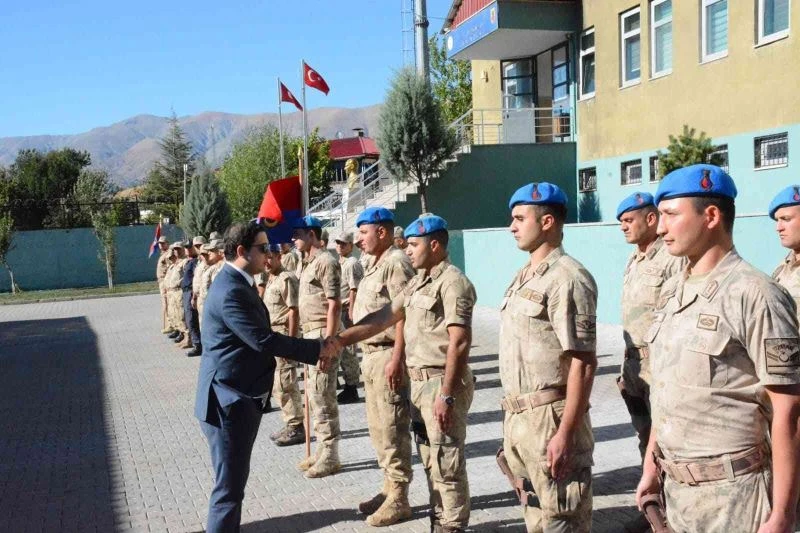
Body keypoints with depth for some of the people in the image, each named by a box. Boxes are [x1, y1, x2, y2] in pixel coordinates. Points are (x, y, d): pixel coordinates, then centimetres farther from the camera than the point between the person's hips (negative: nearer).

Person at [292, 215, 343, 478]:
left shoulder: (325, 261, -14)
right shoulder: (306, 262, 15)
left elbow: (334, 305, -18)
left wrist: (328, 343, -22)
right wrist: (307, 337, 16)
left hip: (322, 334, -10)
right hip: (309, 333, 10)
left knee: (322, 397, -4)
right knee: (314, 395, 15)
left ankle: (330, 458, 6)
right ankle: (322, 452, 25)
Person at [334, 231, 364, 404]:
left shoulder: (352, 264, -10)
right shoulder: (339, 264, 19)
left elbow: (354, 291, -17)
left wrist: (350, 313, -20)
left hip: (347, 311, -10)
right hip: (338, 311, 10)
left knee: (347, 352, -6)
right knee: (342, 350, 14)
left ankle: (352, 389, 1)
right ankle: (349, 387, 22)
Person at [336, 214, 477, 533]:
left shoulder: (452, 283, -16)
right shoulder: (418, 282, 13)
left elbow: (459, 344, -21)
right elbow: (385, 317, 16)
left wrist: (447, 395, -24)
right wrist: (339, 340, 11)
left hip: (441, 383, -9)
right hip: (419, 382, 9)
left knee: (446, 464, 1)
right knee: (430, 461, 18)